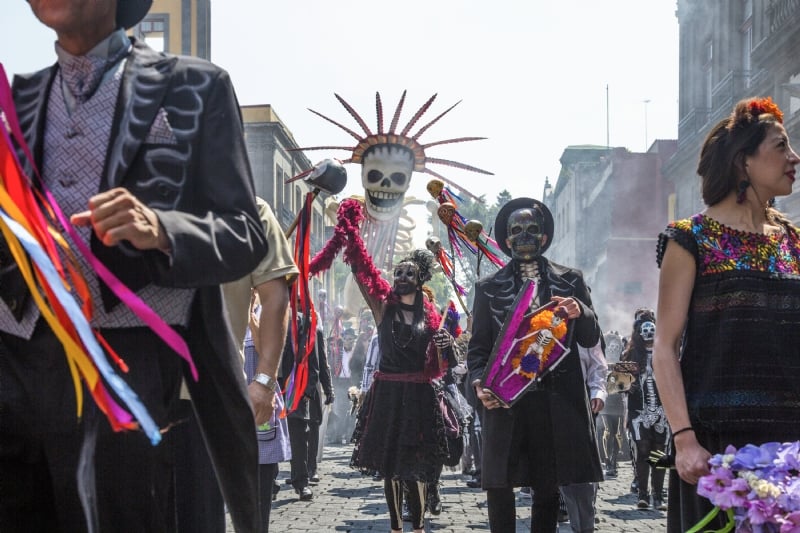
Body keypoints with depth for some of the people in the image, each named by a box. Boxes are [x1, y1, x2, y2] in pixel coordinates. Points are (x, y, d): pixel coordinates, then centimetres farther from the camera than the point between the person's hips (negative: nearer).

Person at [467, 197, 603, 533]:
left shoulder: (570, 282, 12)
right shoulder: (489, 288, 12)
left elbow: (591, 339, 9)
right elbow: (478, 346, 9)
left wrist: (579, 314, -12)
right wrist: (479, 383, -9)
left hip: (558, 400, 1)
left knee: (548, 487, 5)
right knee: (499, 485, -5)